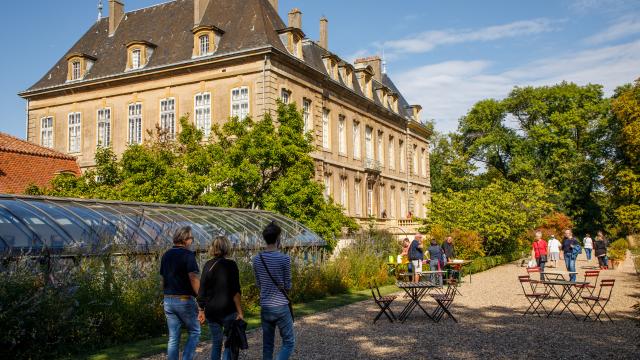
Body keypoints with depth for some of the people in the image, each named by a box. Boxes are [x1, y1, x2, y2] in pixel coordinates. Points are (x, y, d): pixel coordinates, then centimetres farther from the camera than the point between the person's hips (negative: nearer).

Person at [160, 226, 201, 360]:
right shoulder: (188, 255, -12)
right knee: (194, 332, 8)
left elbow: (163, 279, 16)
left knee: (173, 337, 10)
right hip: (185, 299, -6)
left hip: (168, 300, 6)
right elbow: (193, 279, -19)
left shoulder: (166, 255, 10)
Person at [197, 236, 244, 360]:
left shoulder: (208, 265, 3)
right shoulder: (231, 265, -9)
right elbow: (235, 292, -13)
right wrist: (240, 312, -9)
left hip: (211, 311, 4)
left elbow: (202, 290, 5)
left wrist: (201, 310, 13)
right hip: (228, 311, -4)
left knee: (216, 343, 16)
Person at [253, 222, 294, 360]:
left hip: (265, 307, 5)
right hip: (281, 307, -5)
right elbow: (288, 286, -5)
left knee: (267, 344, 13)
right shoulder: (285, 259, -13)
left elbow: (258, 284, 10)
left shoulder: (257, 259, 1)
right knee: (289, 342, 4)